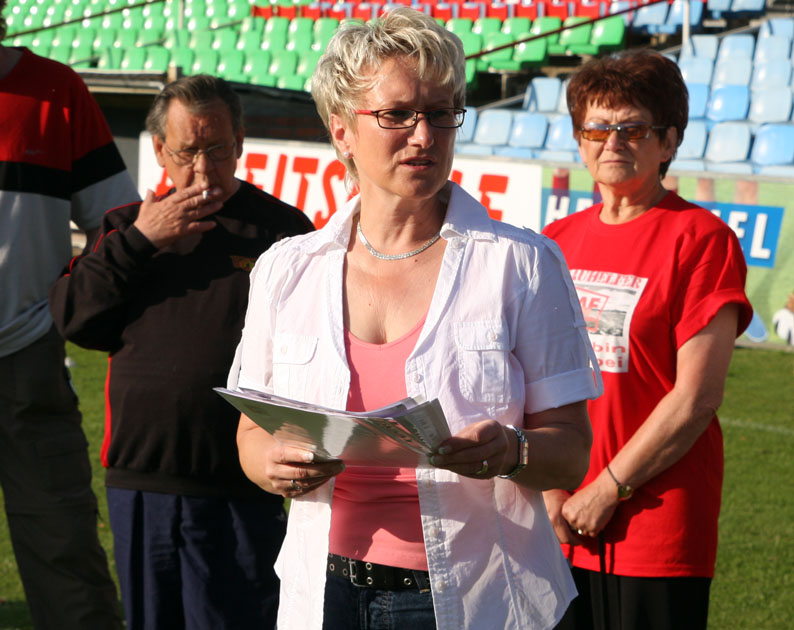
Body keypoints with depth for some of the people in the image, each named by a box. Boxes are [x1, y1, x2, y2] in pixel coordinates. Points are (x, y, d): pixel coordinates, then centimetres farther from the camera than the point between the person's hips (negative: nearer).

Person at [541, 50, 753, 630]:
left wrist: (606, 493, -11)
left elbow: (696, 398, -12)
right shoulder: (558, 241, 10)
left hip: (657, 530, -5)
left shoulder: (702, 239, -7)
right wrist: (546, 488, -3)